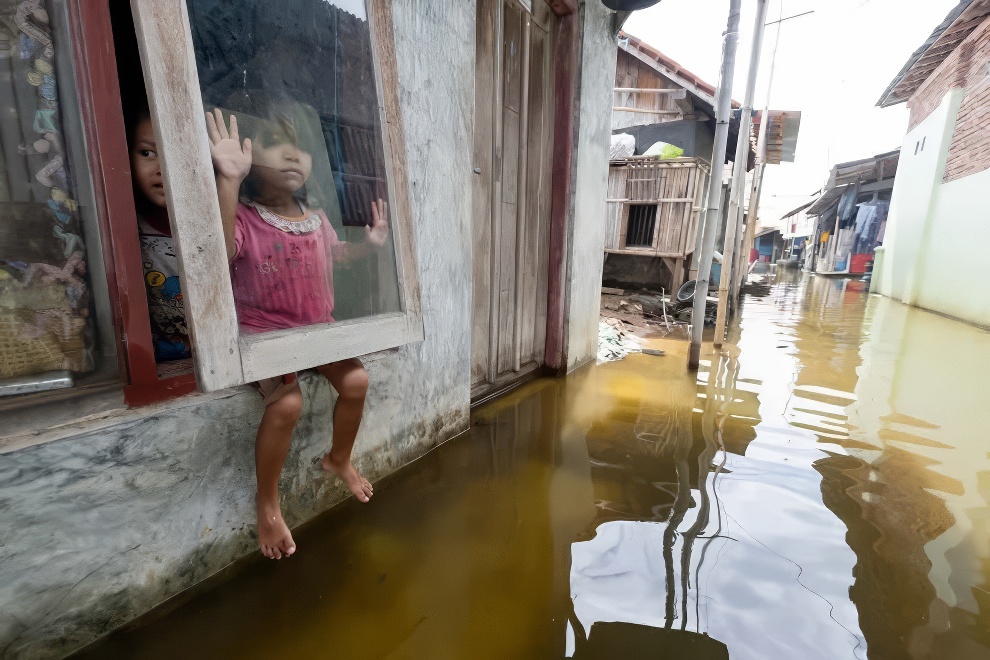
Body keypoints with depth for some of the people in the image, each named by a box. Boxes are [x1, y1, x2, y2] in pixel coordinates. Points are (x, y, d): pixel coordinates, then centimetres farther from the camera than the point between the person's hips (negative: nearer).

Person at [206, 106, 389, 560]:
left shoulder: (316, 219, 5)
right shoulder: (243, 216, -15)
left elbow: (334, 254, 25)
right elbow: (220, 253, -37)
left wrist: (371, 242, 9)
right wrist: (228, 180, -45)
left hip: (318, 330, 6)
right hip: (264, 334, -6)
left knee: (356, 380, -8)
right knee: (287, 403, -25)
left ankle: (339, 459, 24)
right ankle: (267, 505, 3)